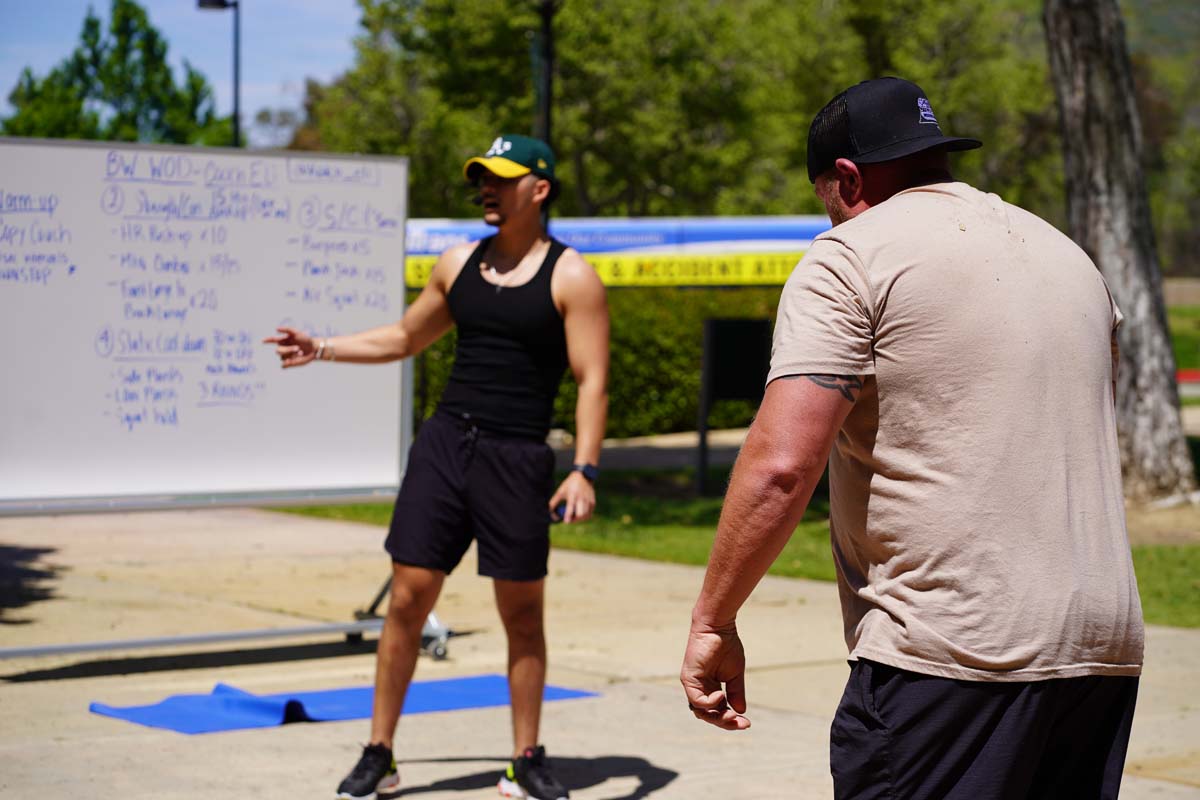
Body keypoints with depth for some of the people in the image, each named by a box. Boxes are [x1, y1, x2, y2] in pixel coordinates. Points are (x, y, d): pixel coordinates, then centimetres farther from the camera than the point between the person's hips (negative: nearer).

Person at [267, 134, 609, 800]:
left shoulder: (571, 276, -4)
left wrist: (585, 470, -17)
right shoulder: (459, 264, 11)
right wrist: (319, 349, 17)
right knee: (408, 598, 1)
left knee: (521, 614, 3)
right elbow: (404, 338, 25)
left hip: (517, 458, -4)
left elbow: (592, 381, -8)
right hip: (444, 443, 4)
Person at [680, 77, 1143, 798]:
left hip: (949, 656, -7)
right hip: (1105, 650, 8)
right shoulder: (1070, 256, 20)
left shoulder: (851, 257, -3)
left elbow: (781, 466, -14)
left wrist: (713, 621, -5)